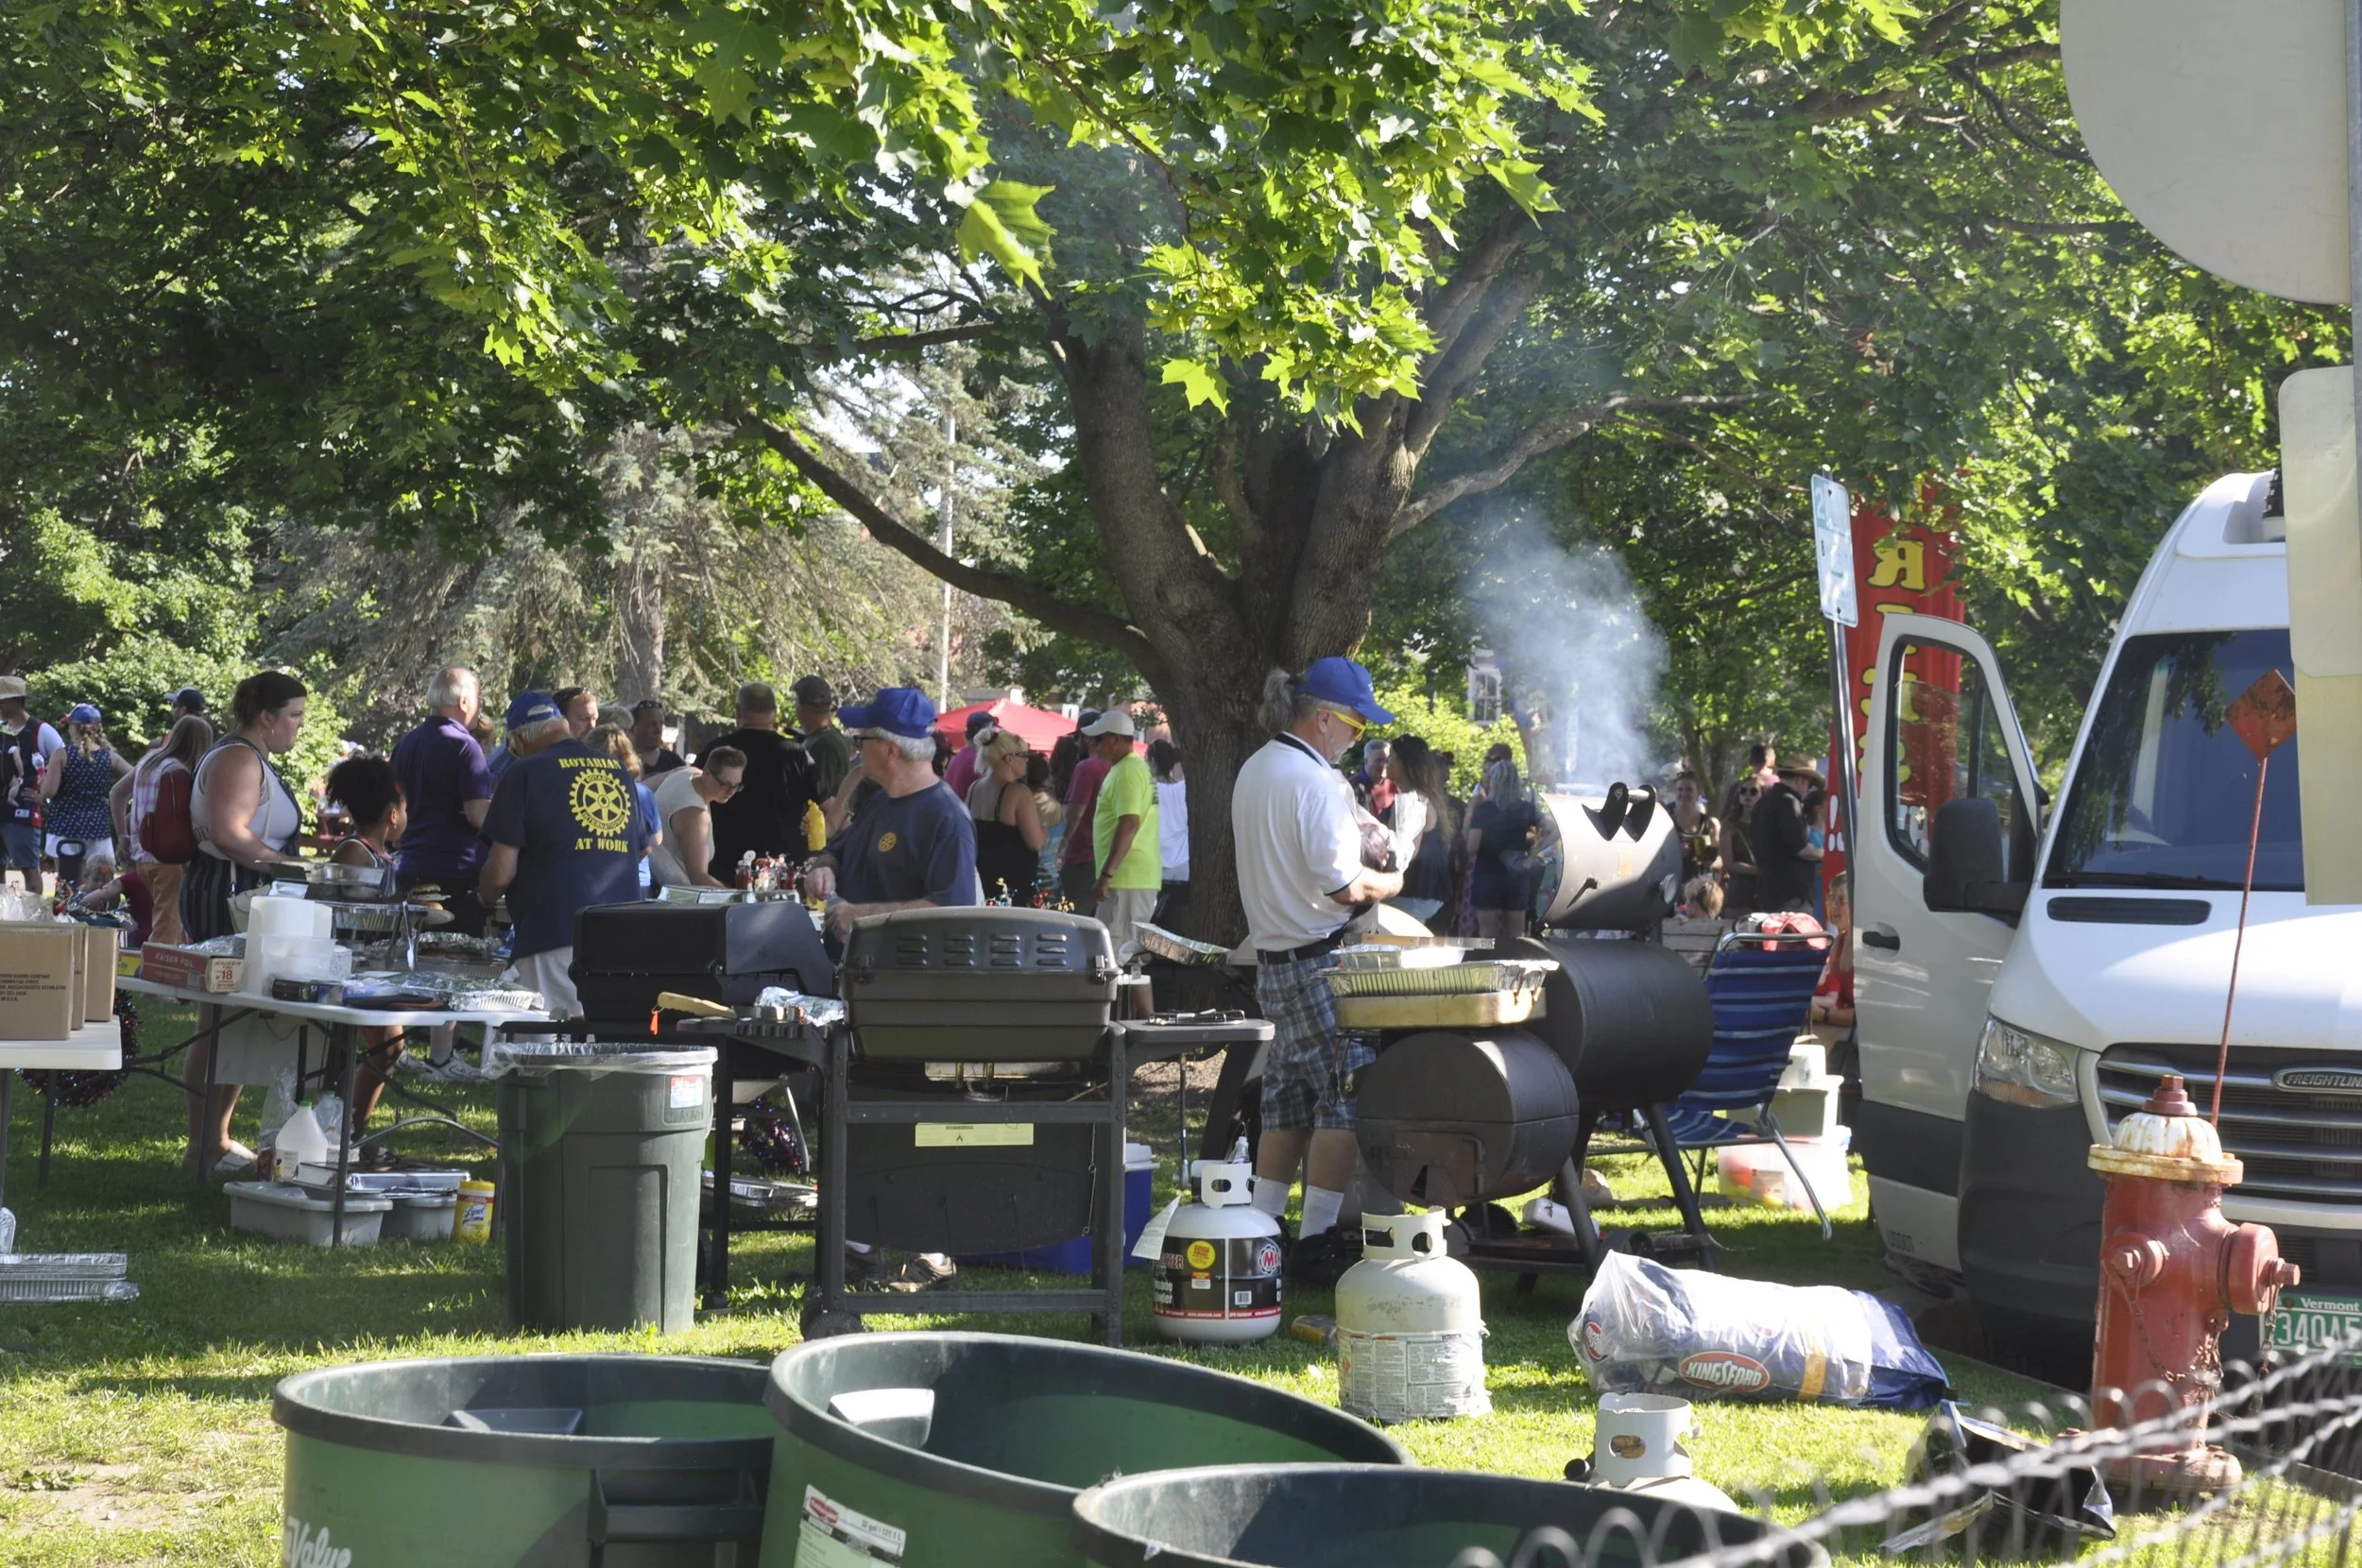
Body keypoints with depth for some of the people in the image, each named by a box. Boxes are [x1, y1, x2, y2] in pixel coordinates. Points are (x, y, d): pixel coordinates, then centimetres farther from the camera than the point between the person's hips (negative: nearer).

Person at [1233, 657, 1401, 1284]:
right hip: (1322, 964, -9)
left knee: (1288, 1103, 15)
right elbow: (1343, 884, -20)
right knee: (1345, 1100, -4)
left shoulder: (1254, 770, 13)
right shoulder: (1316, 781, -17)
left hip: (1272, 957, 9)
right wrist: (1390, 883, -2)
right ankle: (1317, 1242, -4)